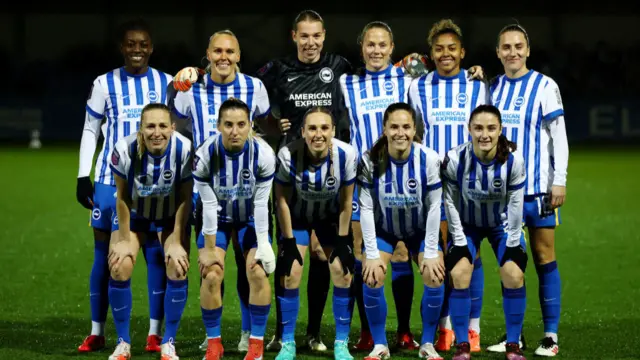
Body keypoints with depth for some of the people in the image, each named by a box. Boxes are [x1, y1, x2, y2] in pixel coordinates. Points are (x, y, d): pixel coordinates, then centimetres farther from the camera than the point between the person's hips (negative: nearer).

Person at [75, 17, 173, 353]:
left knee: (156, 253, -3)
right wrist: (83, 176, 0)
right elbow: (90, 131, 7)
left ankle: (155, 333, 5)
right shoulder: (104, 84, 3)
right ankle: (97, 332, 12)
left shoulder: (167, 84, 5)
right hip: (111, 179, 0)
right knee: (104, 254, 2)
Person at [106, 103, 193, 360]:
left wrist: (176, 241, -15)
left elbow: (185, 199, -17)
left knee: (178, 269, -15)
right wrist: (124, 239, -11)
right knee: (119, 268, -14)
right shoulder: (125, 150, -30)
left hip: (170, 214, 0)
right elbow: (122, 197, -16)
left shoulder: (184, 150, -29)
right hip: (134, 213, 0)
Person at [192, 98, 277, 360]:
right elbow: (209, 204, -21)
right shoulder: (205, 155, -28)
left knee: (258, 273, -13)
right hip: (218, 218, 0)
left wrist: (262, 244, -19)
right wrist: (209, 249, -17)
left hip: (251, 218, 0)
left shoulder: (263, 154, -27)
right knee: (211, 276, -12)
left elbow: (261, 203, -19)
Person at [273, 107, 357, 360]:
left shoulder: (347, 155, -30)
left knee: (343, 271, -7)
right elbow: (282, 200, -17)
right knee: (290, 274, -8)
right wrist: (289, 241, -12)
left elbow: (346, 201, -14)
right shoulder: (288, 155, -33)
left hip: (331, 217, 1)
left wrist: (342, 240, -9)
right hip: (297, 217, -1)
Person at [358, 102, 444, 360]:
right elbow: (366, 208, -18)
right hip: (383, 229, 0)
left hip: (420, 230, 0)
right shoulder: (370, 161, -24)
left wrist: (431, 253, -16)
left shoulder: (429, 160, -24)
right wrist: (371, 253, -19)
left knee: (435, 278, -16)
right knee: (372, 278, -17)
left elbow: (434, 207, -17)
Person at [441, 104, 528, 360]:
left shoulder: (513, 160, -26)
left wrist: (512, 241, -13)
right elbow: (450, 201, -16)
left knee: (514, 276, -14)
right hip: (467, 223, 0)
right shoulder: (455, 159, -27)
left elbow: (515, 203, -15)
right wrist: (459, 240, -14)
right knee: (459, 275, -15)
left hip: (503, 223, 0)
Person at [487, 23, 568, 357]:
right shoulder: (492, 89, 10)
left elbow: (558, 136, -4)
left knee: (544, 260, -2)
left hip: (537, 188, -4)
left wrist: (559, 180, -11)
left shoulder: (545, 86, -3)